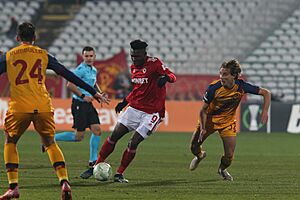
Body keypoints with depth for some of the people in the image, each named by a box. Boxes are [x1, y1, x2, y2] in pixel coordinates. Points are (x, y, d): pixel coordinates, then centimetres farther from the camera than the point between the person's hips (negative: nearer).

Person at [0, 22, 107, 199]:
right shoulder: (43, 55, 11)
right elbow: (68, 75, 10)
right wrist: (93, 92, 14)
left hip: (18, 108, -2)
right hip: (43, 107, 2)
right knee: (51, 144, 13)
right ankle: (64, 182, -5)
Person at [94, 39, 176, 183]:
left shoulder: (154, 63, -12)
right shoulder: (134, 67, 10)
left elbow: (172, 76, -23)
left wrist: (165, 77, -45)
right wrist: (125, 101, 21)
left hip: (152, 112, -6)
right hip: (134, 108, 6)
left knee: (133, 143, -11)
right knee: (114, 136, -2)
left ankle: (119, 174, 3)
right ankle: (96, 166, 7)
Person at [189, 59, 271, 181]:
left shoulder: (241, 86, -22)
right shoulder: (214, 88, -27)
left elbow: (266, 93, -12)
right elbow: (204, 110, -19)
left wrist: (265, 111, -25)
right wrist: (202, 129, -32)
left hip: (228, 121, 1)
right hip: (210, 119, -1)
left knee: (229, 156, -7)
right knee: (194, 147, -4)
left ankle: (222, 169, 30)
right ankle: (200, 155, 36)